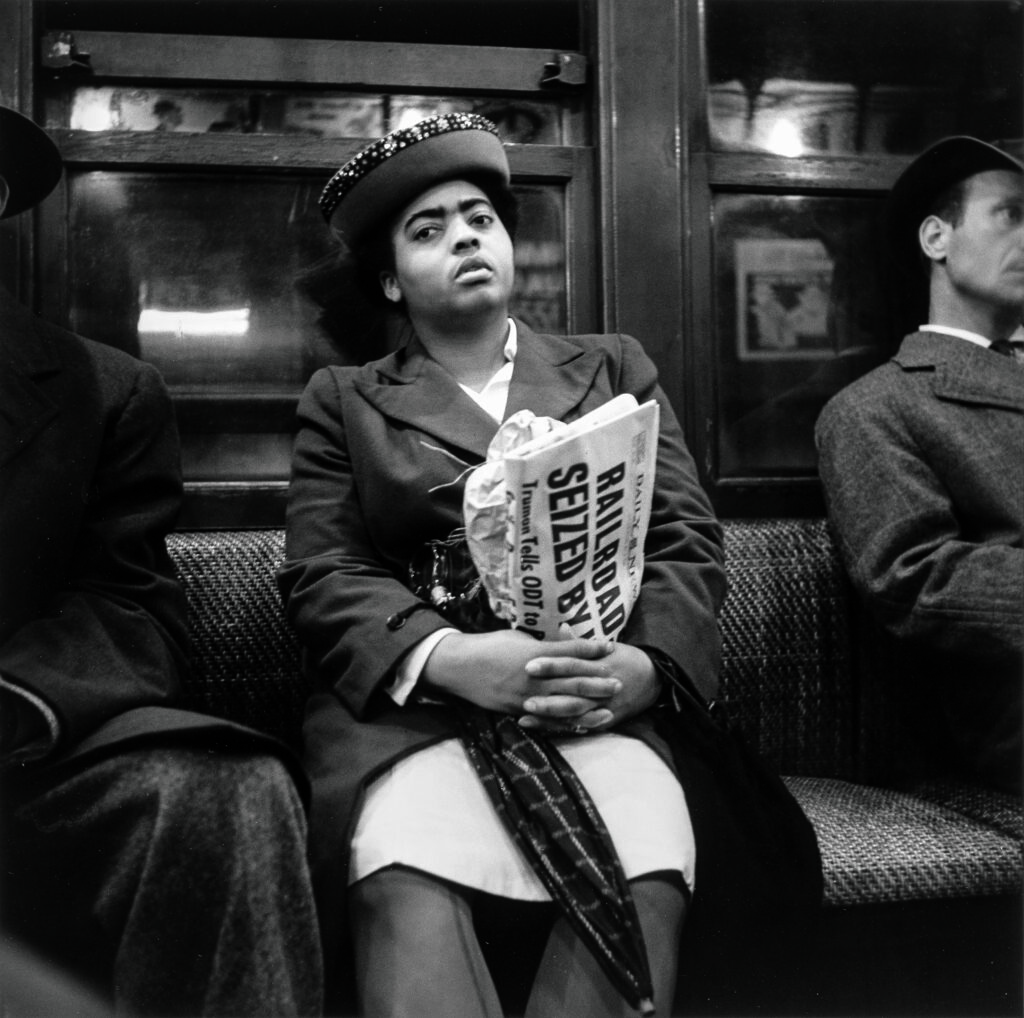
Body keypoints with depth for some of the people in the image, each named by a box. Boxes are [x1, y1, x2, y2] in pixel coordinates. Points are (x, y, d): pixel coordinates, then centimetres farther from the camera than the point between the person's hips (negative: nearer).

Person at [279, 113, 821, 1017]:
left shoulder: (614, 367, 21)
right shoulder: (344, 402, 17)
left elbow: (687, 541, 11)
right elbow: (322, 577, 4)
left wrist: (647, 662, -12)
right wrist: (449, 657, -17)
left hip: (602, 699, 1)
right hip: (414, 704, -1)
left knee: (644, 886, -31)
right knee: (410, 896, -34)